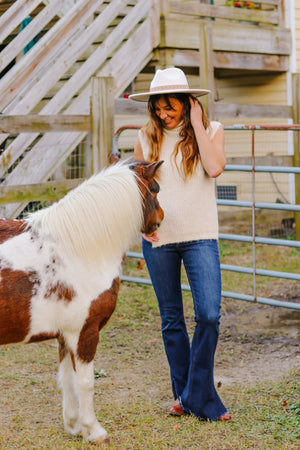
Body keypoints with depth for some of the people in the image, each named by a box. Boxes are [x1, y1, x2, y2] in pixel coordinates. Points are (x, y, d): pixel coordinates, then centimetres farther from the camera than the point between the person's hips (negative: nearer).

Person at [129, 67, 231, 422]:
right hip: (158, 238, 2)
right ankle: (182, 394, 22)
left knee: (208, 314, -13)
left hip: (200, 236, -2)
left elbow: (214, 168, -18)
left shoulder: (211, 130, 1)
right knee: (171, 318, 8)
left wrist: (197, 124, -12)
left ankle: (198, 397, 2)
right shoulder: (147, 137, 5)